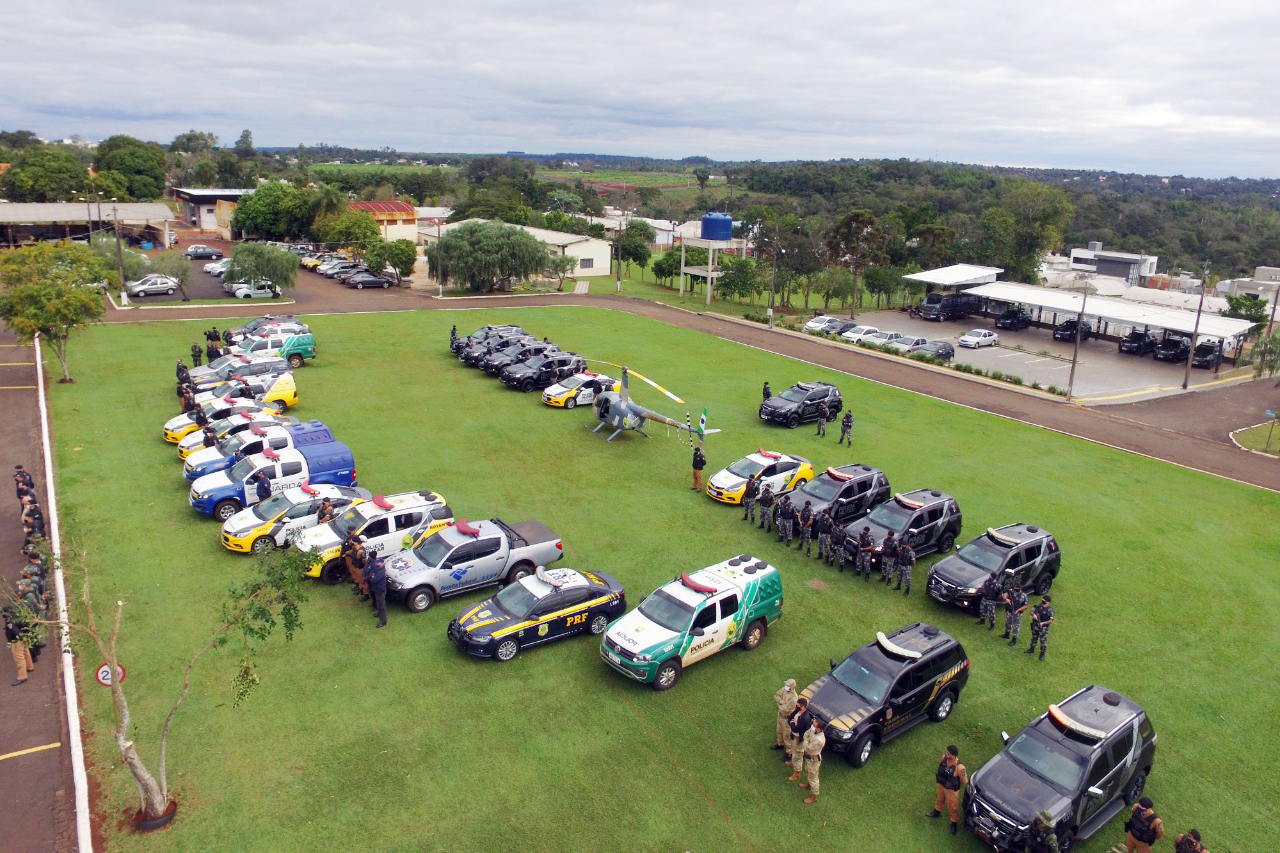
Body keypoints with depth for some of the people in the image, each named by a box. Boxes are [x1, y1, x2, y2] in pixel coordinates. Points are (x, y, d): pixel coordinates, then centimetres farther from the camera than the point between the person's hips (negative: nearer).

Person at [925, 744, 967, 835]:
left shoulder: (959, 767, -40)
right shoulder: (944, 757, -24)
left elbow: (965, 782, -22)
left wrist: (952, 785, -11)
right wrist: (938, 776, -5)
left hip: (952, 789, -5)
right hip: (941, 785, 5)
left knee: (952, 807, 18)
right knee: (939, 799, 31)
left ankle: (954, 823, 45)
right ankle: (937, 812, 60)